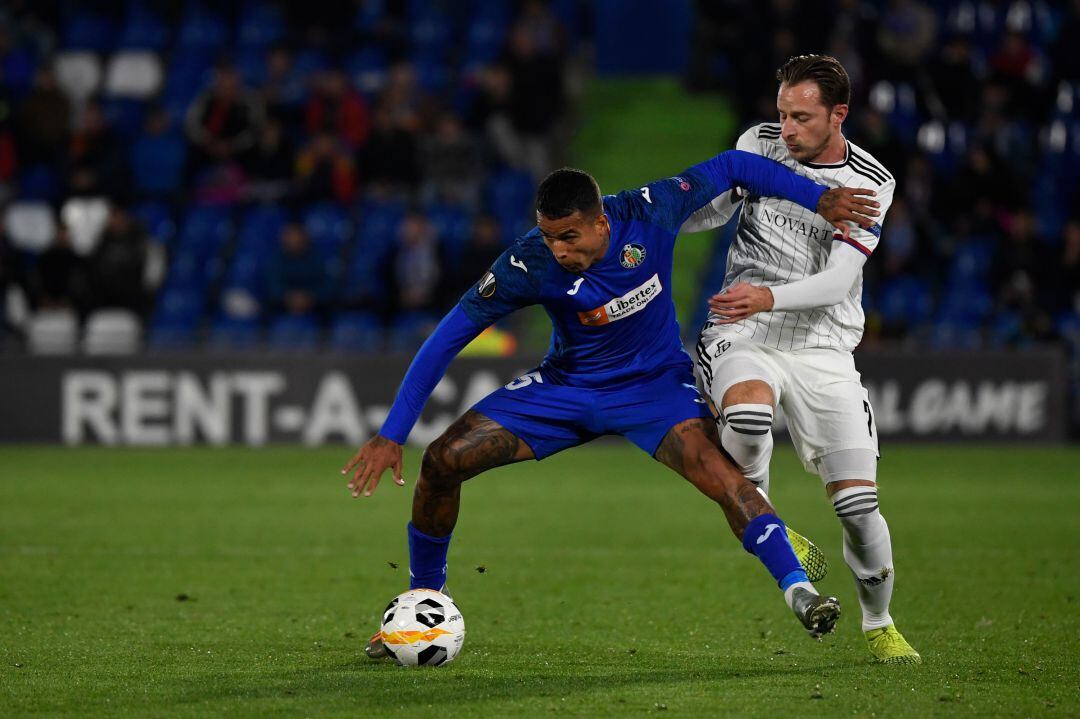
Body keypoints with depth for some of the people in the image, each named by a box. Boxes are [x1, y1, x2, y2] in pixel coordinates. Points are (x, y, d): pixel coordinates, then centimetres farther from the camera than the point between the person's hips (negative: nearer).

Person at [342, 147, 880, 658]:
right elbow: (447, 339, -20)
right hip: (567, 385, 1)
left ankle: (797, 590, -32)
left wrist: (819, 199, -11)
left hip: (654, 382, -1)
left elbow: (729, 167, -8)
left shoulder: (649, 213, -25)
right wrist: (392, 435, -23)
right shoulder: (527, 265, -26)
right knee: (443, 461, -10)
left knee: (710, 466, -32)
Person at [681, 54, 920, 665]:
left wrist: (768, 298, -32)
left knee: (859, 503, -8)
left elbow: (838, 280, -15)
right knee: (748, 413, -37)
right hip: (745, 335, 1)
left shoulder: (870, 184, -6)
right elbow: (714, 207, 17)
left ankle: (880, 624, 17)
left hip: (822, 346, -1)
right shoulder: (760, 143, 0)